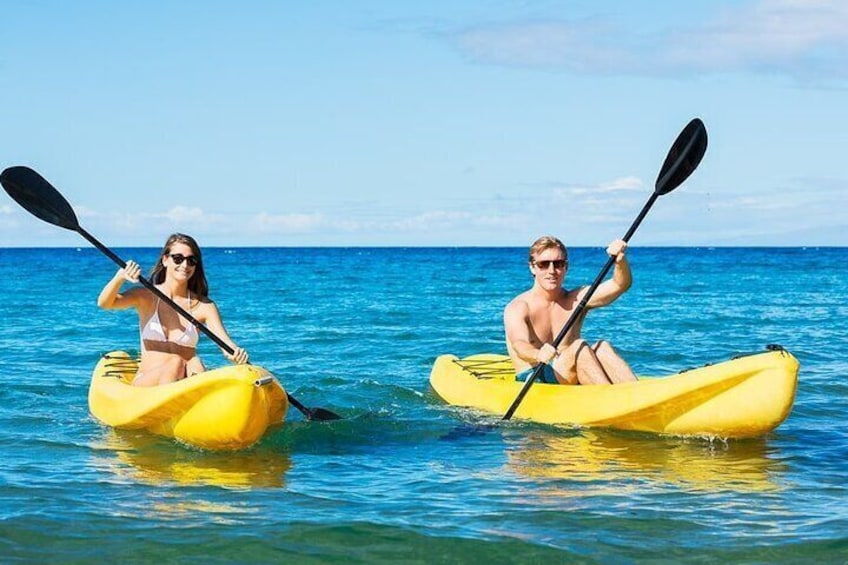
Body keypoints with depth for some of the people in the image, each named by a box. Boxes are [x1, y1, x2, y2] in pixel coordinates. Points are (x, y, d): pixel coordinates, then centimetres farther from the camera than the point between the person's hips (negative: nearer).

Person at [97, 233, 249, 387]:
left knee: (195, 365, -31)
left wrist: (236, 353, -33)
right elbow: (104, 303, -12)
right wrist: (120, 277, -33)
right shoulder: (147, 296, 3)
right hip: (145, 382, -1)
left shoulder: (203, 306, 4)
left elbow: (226, 344, -7)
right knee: (176, 363, -31)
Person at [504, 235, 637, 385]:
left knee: (601, 347, -23)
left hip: (570, 382, 5)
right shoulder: (517, 308, -6)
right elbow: (519, 345, -26)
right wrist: (538, 355, -50)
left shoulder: (577, 300, 9)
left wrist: (620, 259, -26)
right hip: (532, 381, -5)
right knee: (579, 347, -27)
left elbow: (620, 284, -4)